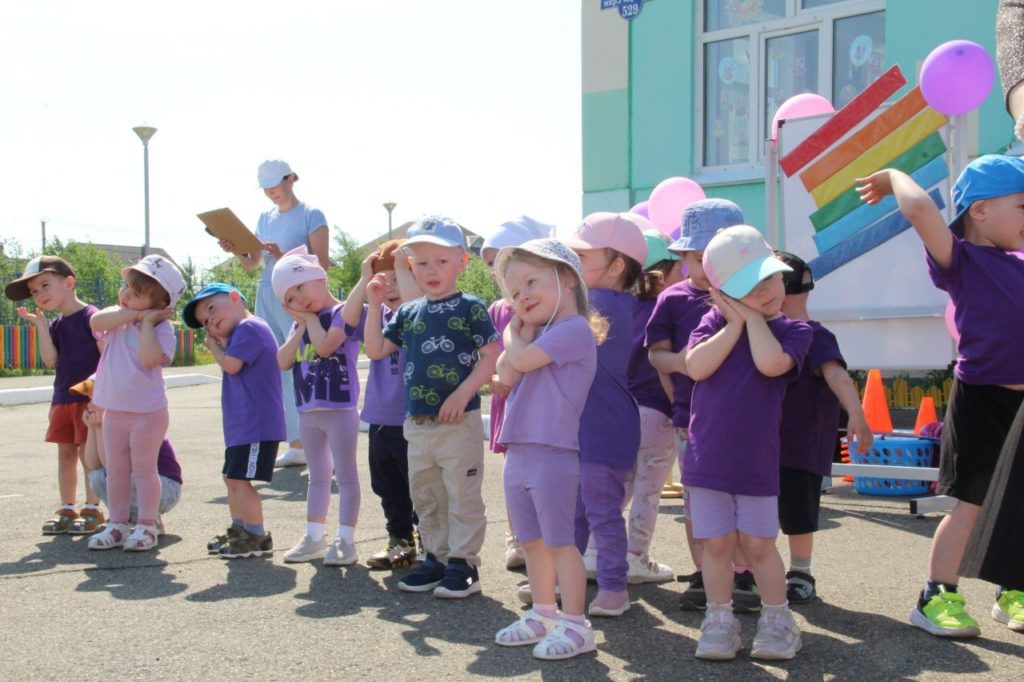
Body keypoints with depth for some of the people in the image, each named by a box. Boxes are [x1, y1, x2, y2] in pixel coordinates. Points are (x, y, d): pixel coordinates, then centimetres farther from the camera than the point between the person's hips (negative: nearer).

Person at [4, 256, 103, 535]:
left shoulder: (91, 317, -10)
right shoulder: (55, 325, 12)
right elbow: (50, 360, -1)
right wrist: (40, 324, -3)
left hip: (89, 398, -7)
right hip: (62, 398, 7)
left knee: (88, 452, -2)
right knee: (65, 453, 11)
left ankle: (92, 509, 7)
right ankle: (67, 509, 19)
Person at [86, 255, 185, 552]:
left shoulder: (161, 329, -13)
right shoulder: (116, 318, 4)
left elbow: (149, 358, -30)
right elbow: (96, 321, -18)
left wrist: (147, 321, -22)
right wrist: (133, 314, -20)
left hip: (147, 412, -6)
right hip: (114, 410, 6)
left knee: (143, 468, 3)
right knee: (116, 470, 13)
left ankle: (146, 526, 13)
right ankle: (117, 524, 23)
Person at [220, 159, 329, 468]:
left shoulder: (311, 215, -2)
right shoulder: (265, 218, 17)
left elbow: (322, 263, -9)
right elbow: (251, 264, 18)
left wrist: (283, 257, -20)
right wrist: (235, 249, -2)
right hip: (266, 297, 7)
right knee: (275, 372, 5)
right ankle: (296, 446, 11)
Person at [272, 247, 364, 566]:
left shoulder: (343, 313, -9)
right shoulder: (301, 323, 13)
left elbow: (325, 346, -24)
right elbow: (283, 361, 2)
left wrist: (310, 317, -9)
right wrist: (300, 325, -5)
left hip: (339, 409, -8)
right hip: (308, 412, 8)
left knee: (345, 474, 0)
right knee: (317, 477, 16)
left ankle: (346, 540, 5)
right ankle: (314, 538, 25)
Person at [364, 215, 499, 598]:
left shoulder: (470, 308, -6)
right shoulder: (408, 313, 11)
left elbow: (491, 357, -10)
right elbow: (376, 350, 11)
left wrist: (463, 393, -19)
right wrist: (375, 305, 4)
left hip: (459, 422, -6)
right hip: (417, 423, 7)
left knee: (462, 497, 0)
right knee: (425, 498, 16)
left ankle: (463, 564, 10)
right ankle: (437, 558, 28)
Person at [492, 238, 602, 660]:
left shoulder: (574, 329, -13)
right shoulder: (538, 334, 16)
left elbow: (520, 360, -17)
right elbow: (506, 376, 7)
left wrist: (516, 334, 3)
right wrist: (523, 325, 4)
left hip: (553, 454, -9)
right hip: (518, 453, 9)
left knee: (559, 542, -2)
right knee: (532, 542, 16)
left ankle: (575, 625, 6)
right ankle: (543, 615, 28)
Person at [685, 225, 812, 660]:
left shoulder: (793, 331, -1)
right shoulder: (716, 321, 3)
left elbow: (771, 363, -23)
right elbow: (696, 367, -14)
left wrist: (754, 317, -11)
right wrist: (735, 322, -11)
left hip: (757, 459, -1)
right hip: (707, 455, 1)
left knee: (757, 543, 6)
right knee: (716, 543, 7)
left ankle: (776, 620, 23)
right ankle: (720, 621, 20)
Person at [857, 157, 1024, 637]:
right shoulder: (960, 260, -10)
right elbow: (920, 209, -24)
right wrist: (893, 177, -8)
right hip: (981, 399, -7)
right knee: (970, 503, -3)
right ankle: (937, 598, 9)